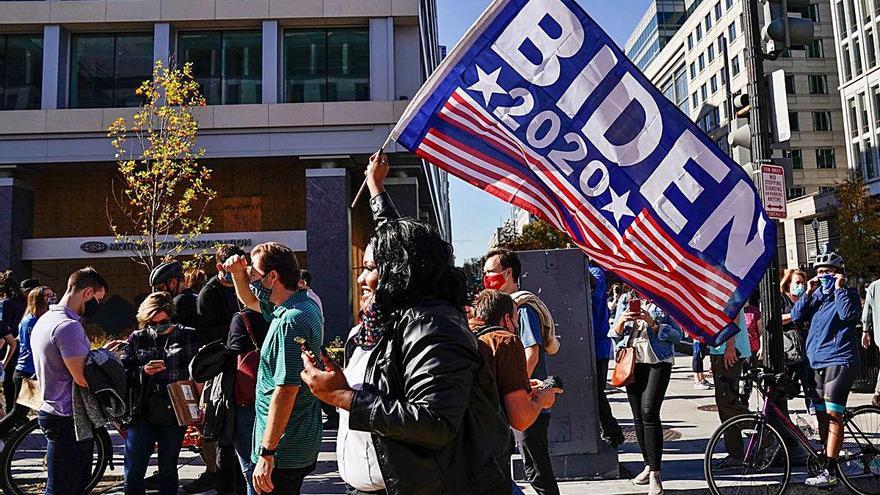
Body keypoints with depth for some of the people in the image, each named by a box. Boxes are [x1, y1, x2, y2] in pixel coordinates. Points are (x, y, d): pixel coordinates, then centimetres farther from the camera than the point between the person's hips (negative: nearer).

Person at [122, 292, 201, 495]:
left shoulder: (188, 337, 2)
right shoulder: (137, 338, 7)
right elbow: (123, 373, 5)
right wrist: (144, 371, -14)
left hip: (175, 414, -1)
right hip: (142, 414, 1)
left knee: (168, 469, 13)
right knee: (133, 472, 3)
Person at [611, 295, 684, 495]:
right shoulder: (629, 304, 14)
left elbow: (677, 335, -6)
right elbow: (614, 336, 12)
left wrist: (652, 323, -18)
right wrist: (622, 321, -8)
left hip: (658, 362, -5)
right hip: (633, 362, 5)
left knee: (649, 412, -17)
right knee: (638, 416, 7)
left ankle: (655, 473, -11)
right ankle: (649, 465, 21)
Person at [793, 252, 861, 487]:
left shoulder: (848, 293, 2)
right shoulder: (817, 295, 16)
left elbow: (848, 314, -17)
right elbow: (796, 316, 6)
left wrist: (839, 288, -11)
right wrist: (808, 292, -1)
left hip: (840, 360, -6)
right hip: (817, 362, 6)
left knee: (833, 414, -12)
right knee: (822, 415, 11)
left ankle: (830, 471, -12)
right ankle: (827, 458, 22)